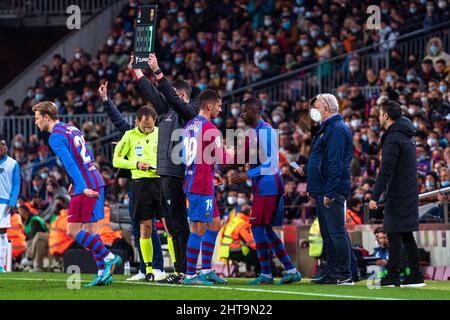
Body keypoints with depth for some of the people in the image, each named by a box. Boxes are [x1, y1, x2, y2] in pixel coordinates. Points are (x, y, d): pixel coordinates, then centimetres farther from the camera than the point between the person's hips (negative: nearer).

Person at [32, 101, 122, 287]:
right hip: (96, 182, 9)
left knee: (73, 231, -5)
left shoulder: (55, 137, -10)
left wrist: (82, 187, -27)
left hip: (85, 187, -9)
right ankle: (103, 274, 6)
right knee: (89, 230, 10)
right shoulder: (72, 129, 17)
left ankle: (109, 258, -6)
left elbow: (70, 163, -20)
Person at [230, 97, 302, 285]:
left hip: (268, 186, -10)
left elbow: (270, 164, -20)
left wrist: (247, 176, -20)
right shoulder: (254, 132, 16)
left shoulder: (265, 131, -15)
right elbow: (244, 157, 25)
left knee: (258, 228, -8)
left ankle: (266, 274, -3)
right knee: (266, 230, 10)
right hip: (264, 187, 10)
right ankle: (291, 271, 11)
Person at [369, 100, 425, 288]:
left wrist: (375, 196, -20)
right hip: (409, 193, 9)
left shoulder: (393, 139, -15)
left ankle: (393, 275, -6)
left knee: (394, 235, -6)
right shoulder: (407, 136, 15)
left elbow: (386, 170, -21)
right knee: (406, 236, 12)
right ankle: (416, 275, 12)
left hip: (397, 194, -9)